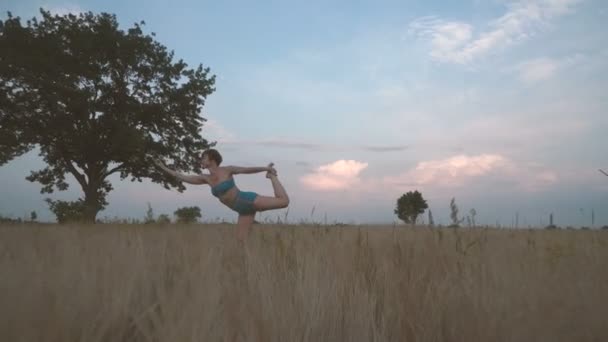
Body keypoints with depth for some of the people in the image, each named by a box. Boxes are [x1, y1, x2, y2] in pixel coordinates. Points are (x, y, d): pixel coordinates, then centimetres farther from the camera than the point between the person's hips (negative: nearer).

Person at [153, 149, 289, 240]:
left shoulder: (227, 170, -6)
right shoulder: (206, 179, 9)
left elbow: (247, 170, 0)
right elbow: (182, 177, 13)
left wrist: (266, 168, -3)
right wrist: (163, 167, 14)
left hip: (249, 201, -5)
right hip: (243, 211, 5)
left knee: (283, 201, -16)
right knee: (240, 241, 0)